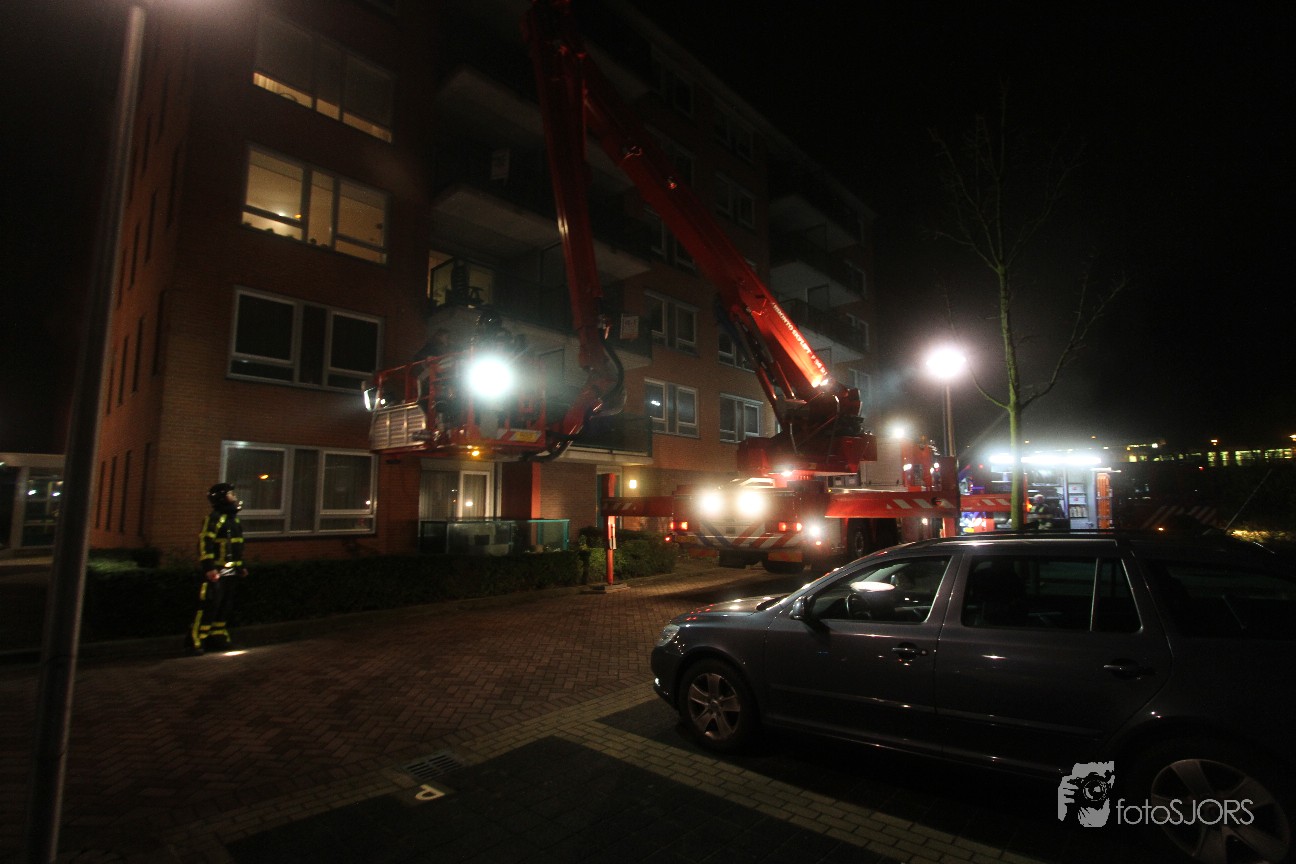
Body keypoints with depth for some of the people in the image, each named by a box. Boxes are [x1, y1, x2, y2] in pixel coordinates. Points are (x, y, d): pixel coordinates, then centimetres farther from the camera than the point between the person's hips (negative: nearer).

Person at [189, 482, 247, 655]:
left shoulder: (234, 519, 16)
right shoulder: (214, 518, -12)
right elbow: (205, 544, -19)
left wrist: (241, 566, 23)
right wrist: (209, 568, -24)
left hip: (231, 572, 9)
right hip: (215, 572, -9)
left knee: (225, 606, 12)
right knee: (209, 606, -8)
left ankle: (218, 636, 21)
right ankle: (196, 640, -2)